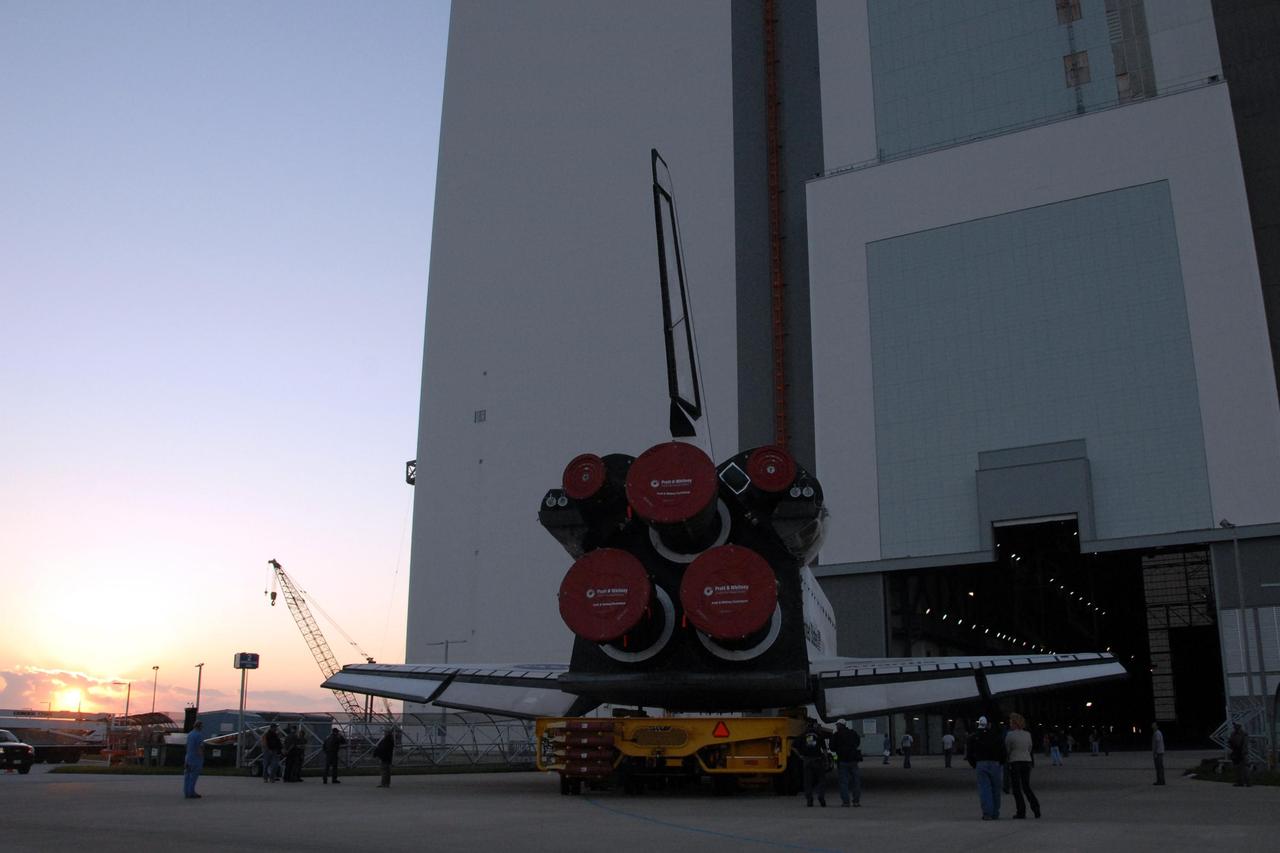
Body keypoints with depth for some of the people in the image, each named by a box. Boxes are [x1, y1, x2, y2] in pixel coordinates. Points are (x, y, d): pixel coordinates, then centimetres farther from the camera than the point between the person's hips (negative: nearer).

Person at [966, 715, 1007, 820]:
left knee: (984, 789, -2)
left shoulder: (974, 737, 6)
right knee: (995, 790, 9)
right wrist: (1000, 764, 16)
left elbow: (969, 754, 5)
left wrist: (974, 765, 17)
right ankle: (995, 814, 12)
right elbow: (1004, 752, 2)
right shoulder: (996, 736, 4)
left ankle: (987, 813, -12)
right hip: (995, 764, 0)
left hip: (981, 764, 0)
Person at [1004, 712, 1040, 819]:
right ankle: (1036, 808, 1)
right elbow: (1029, 749, 13)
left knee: (1016, 788, 5)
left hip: (1015, 762, -5)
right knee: (1026, 787, 15)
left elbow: (1007, 749, -2)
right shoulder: (1028, 734, 3)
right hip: (1027, 761, 5)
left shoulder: (1010, 735, -12)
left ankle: (1021, 811, 3)